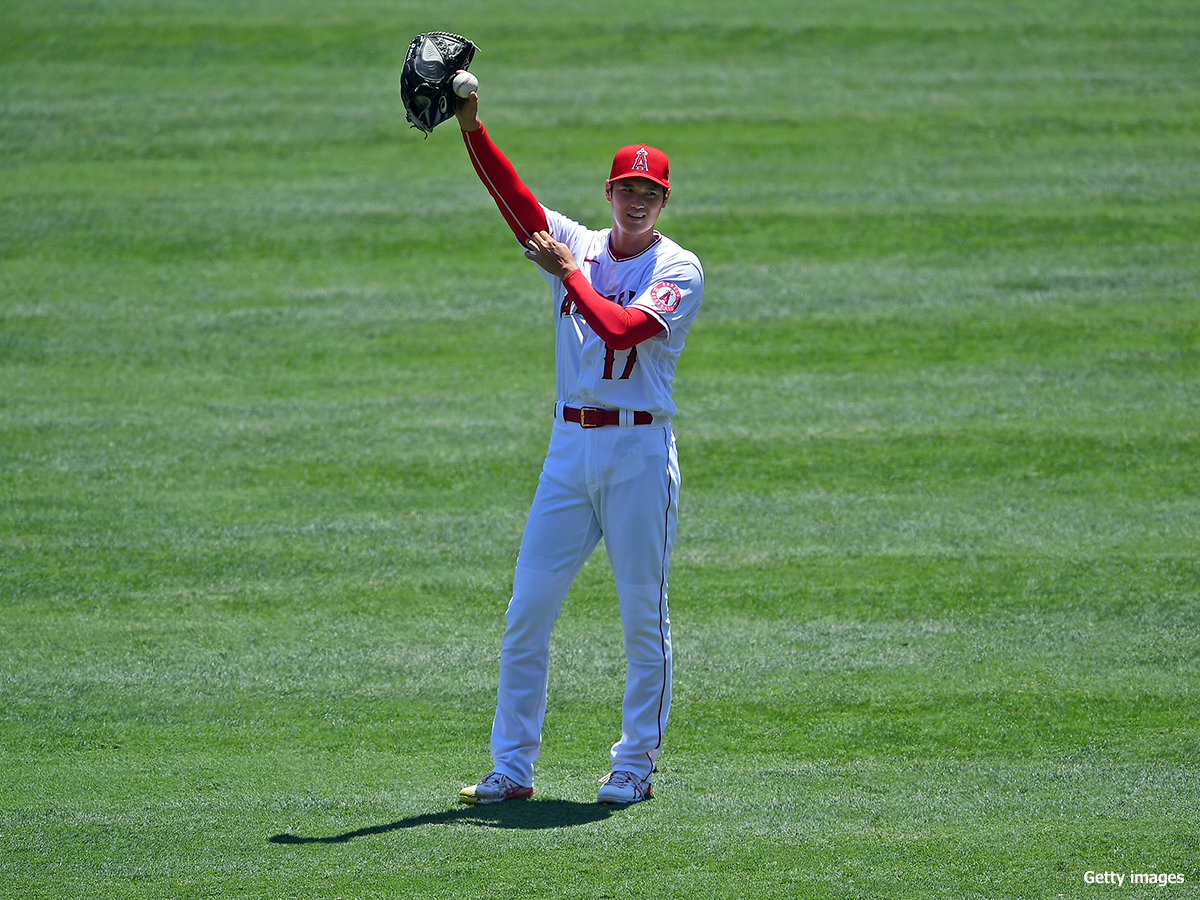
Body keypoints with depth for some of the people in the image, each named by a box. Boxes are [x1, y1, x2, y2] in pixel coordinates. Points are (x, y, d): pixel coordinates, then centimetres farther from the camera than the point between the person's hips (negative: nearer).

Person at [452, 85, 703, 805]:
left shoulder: (680, 270, -3)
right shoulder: (574, 245, 10)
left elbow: (622, 330, -19)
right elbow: (512, 193, -3)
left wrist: (567, 273, -11)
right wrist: (472, 125, -16)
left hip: (641, 453, -4)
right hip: (570, 447, 5)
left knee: (644, 617, 1)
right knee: (527, 612, 1)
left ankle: (635, 766, 9)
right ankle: (512, 768, 6)